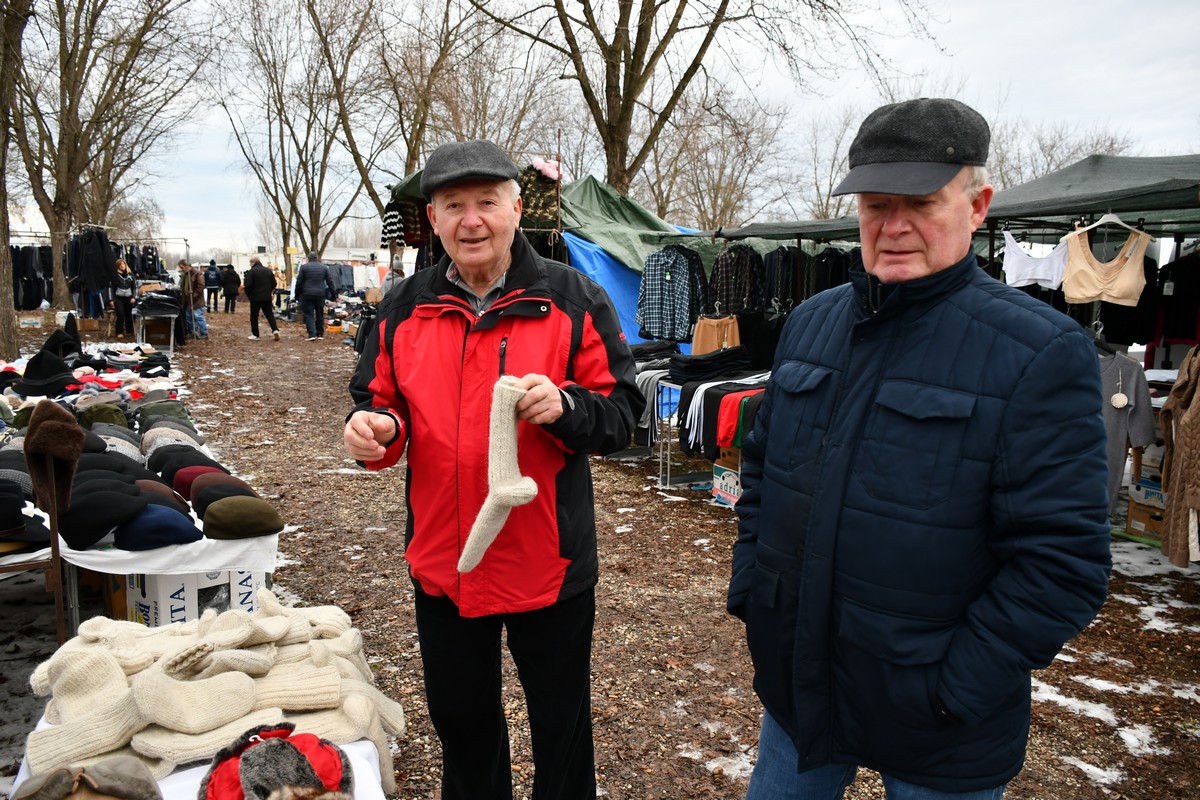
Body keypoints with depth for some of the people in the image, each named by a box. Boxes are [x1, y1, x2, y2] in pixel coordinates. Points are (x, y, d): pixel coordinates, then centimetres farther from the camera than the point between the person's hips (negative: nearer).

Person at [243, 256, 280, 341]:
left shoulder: (252, 271, -11)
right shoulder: (268, 271, 8)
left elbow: (247, 285, -14)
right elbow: (274, 284, 11)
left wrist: (247, 294, 4)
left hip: (255, 297, -5)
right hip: (267, 297, 5)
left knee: (254, 316, 7)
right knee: (269, 314, 9)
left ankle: (255, 334, 9)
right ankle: (275, 329, -10)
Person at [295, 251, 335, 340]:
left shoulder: (304, 267, 0)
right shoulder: (324, 267, 8)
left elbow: (299, 282, -2)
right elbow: (330, 282, 7)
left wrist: (297, 293, 7)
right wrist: (333, 294, 12)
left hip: (307, 294, -3)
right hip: (320, 294, 3)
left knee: (309, 314, -1)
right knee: (320, 313, 14)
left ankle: (312, 334, -11)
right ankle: (320, 334, 18)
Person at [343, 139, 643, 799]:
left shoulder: (574, 300, -7)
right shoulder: (405, 309, 3)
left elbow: (622, 415, -8)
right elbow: (380, 402, 10)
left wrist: (565, 406, -28)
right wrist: (375, 428, -13)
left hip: (549, 563, -3)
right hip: (442, 563, 4)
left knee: (561, 722, 17)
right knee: (459, 718, 24)